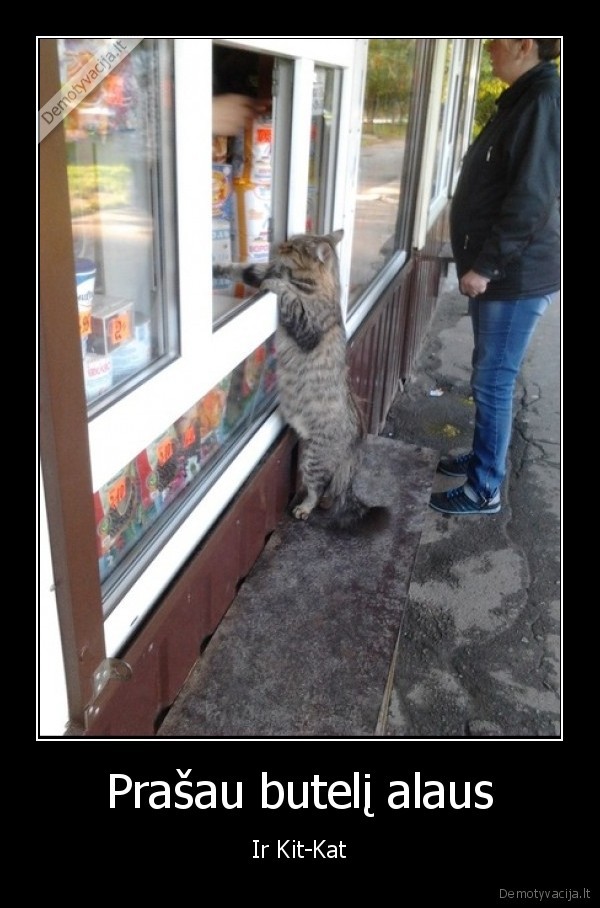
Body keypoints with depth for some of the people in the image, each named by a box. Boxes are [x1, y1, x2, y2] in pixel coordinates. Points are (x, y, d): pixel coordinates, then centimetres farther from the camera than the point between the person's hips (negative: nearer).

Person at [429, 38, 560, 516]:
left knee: (494, 380, -3)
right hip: (497, 270, 10)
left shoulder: (545, 102, -16)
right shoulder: (523, 99, 16)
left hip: (516, 275, -10)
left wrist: (486, 265, -20)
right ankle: (483, 457, 34)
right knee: (490, 376, 18)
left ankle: (485, 490, 8)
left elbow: (532, 200, -23)